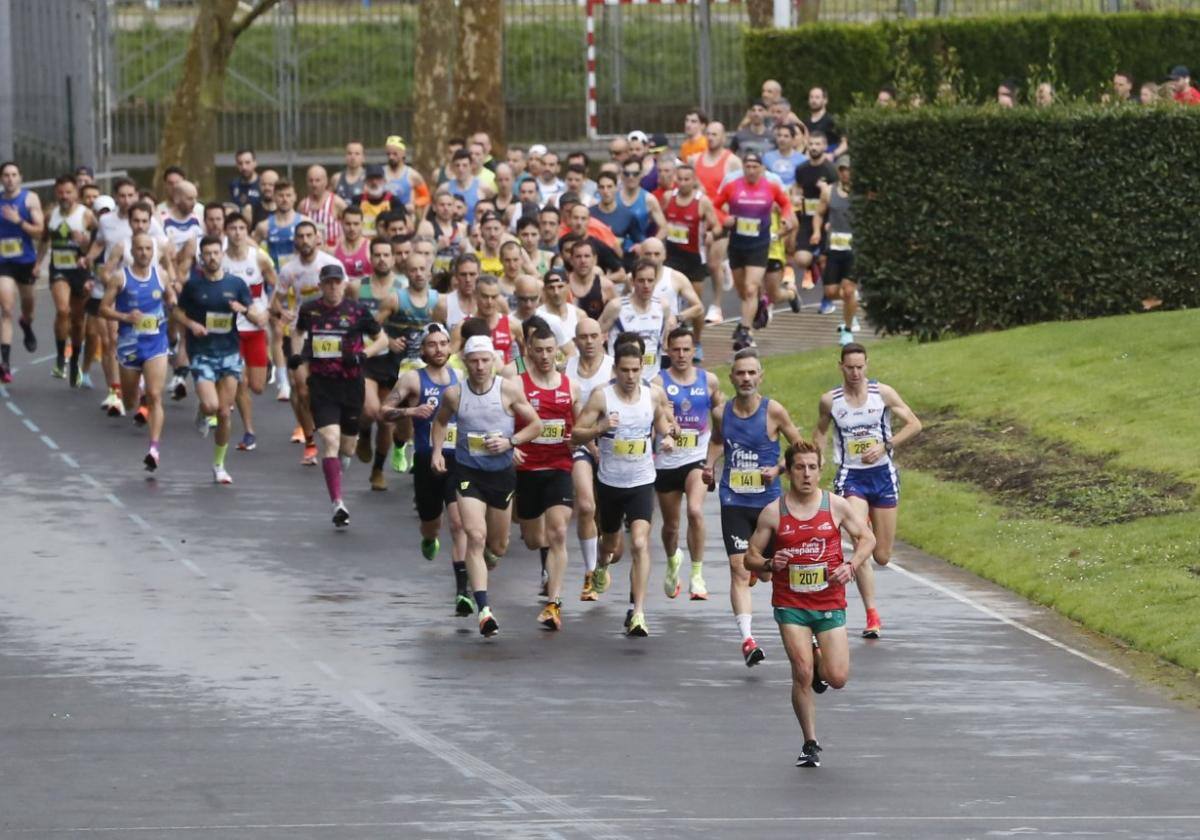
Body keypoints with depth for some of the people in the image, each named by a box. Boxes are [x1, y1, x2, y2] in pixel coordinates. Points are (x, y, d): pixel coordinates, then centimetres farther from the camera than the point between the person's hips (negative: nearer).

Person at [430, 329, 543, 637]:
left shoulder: (509, 390, -8)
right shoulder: (454, 394, -6)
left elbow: (536, 425, 0)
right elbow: (441, 421, 15)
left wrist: (510, 442, -15)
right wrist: (437, 450, 1)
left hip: (501, 471, 1)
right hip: (468, 471, -1)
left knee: (498, 547, 14)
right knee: (475, 537, -17)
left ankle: (487, 557, 53)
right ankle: (483, 609, -21)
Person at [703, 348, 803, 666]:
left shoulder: (773, 411, -6)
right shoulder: (722, 413, 2)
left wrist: (778, 469, -10)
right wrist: (710, 464, 6)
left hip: (768, 501, -1)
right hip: (733, 502, 1)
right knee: (739, 569, -10)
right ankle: (747, 639, -15)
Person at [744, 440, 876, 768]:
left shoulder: (836, 506, -1)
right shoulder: (773, 512, -3)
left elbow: (867, 538, 9)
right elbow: (750, 557, 4)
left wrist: (851, 565, -9)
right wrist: (769, 564, -18)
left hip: (830, 602, 1)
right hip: (790, 604, -1)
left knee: (837, 678, -5)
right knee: (802, 674, -12)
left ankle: (819, 663, 32)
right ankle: (810, 744, 2)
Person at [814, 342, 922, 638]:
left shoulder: (883, 393, -4)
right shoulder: (830, 400, -2)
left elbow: (914, 425, -2)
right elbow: (820, 433, 15)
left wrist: (884, 447, -13)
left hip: (882, 474, 1)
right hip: (851, 477, -1)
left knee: (882, 556, 5)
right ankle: (872, 615, -16)